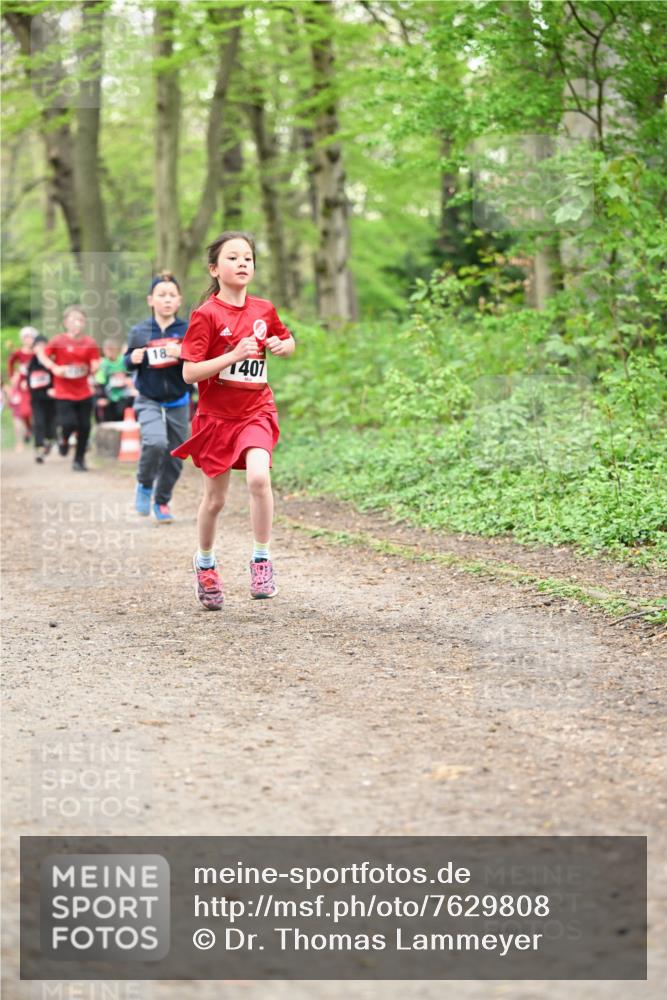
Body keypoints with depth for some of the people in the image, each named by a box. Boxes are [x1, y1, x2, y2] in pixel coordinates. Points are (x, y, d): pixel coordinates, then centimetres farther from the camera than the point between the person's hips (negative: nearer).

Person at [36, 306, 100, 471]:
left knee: (85, 427, 3)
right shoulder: (58, 341, -6)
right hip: (64, 392, -3)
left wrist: (93, 368, -14)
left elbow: (95, 364, 8)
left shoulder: (90, 343, 3)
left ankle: (79, 460, 19)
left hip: (84, 392, 3)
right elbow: (42, 354, -2)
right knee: (69, 423, -14)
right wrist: (54, 368, -16)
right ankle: (64, 440, 23)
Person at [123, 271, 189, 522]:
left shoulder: (188, 331, -4)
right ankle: (144, 485, 0)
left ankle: (162, 501, 32)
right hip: (148, 401, -2)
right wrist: (133, 359, -13)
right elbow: (127, 363, 9)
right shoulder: (139, 332, -3)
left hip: (178, 403, 2)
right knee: (155, 442, -27)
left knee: (174, 458, 8)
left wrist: (182, 354, -25)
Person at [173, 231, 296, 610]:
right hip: (217, 415, -2)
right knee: (215, 499, 9)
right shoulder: (207, 315, -12)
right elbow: (189, 373, -16)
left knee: (259, 476, -25)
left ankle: (262, 559, -10)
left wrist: (281, 345, -3)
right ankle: (205, 563, 35)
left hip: (257, 411, 2)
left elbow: (288, 340, 21)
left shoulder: (264, 310, 1)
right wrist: (234, 354, -26)